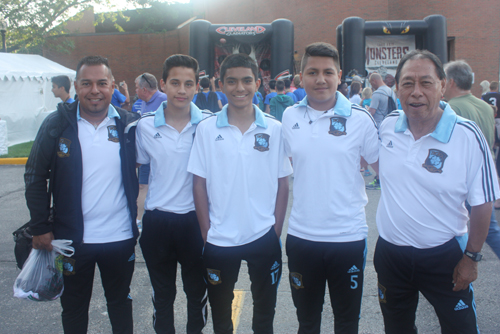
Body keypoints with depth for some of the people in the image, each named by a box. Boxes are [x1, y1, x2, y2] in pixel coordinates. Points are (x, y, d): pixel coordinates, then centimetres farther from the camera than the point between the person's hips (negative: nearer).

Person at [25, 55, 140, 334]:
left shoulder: (129, 124, -4)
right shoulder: (57, 124, -5)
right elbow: (35, 177, -1)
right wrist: (41, 227, -3)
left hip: (120, 237, 0)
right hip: (73, 238, 0)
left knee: (121, 303, 19)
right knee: (74, 306, 18)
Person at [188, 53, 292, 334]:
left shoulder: (275, 129, -2)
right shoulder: (207, 129, -3)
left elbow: (282, 184, 2)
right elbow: (200, 183, 0)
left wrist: (276, 231, -1)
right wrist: (206, 233, -3)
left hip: (264, 238, 0)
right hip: (219, 240, 0)